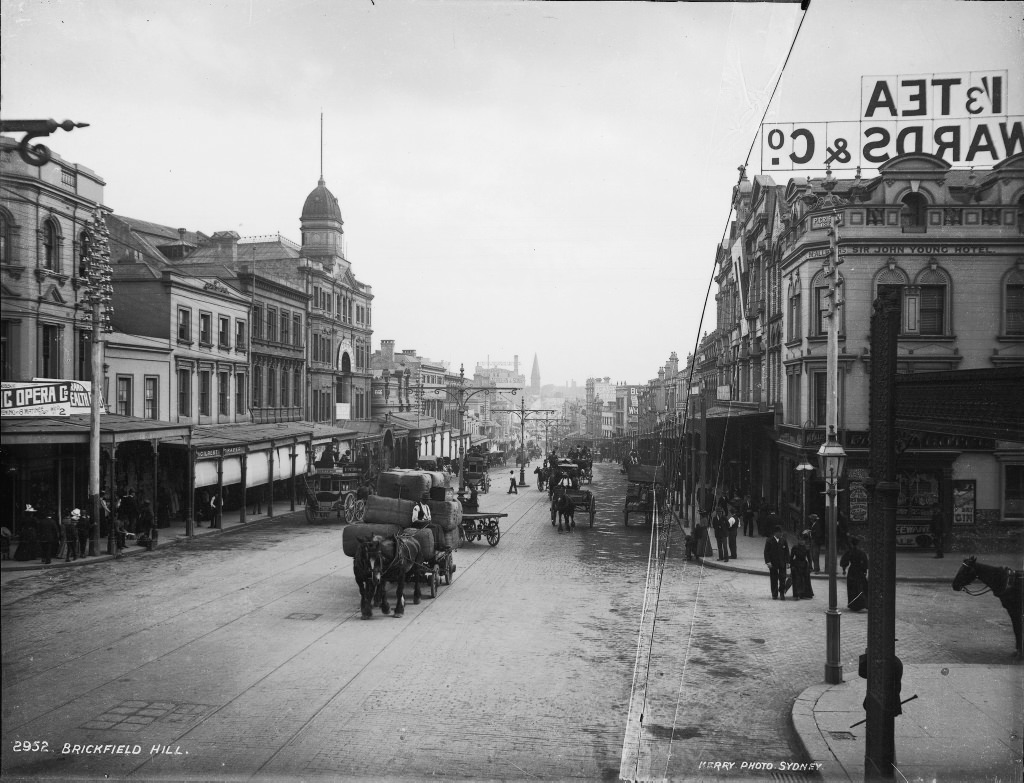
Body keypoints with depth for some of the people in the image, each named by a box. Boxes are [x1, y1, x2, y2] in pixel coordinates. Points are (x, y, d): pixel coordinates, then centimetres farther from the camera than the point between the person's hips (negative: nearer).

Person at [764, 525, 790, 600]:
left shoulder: (784, 540, 3)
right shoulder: (769, 541, -3)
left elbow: (787, 551, 7)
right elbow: (766, 552, -4)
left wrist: (787, 561, 2)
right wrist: (768, 561, -12)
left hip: (782, 563, 1)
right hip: (772, 563, -1)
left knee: (782, 579, -3)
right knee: (773, 580, 6)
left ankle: (782, 594, 6)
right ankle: (774, 594, 16)